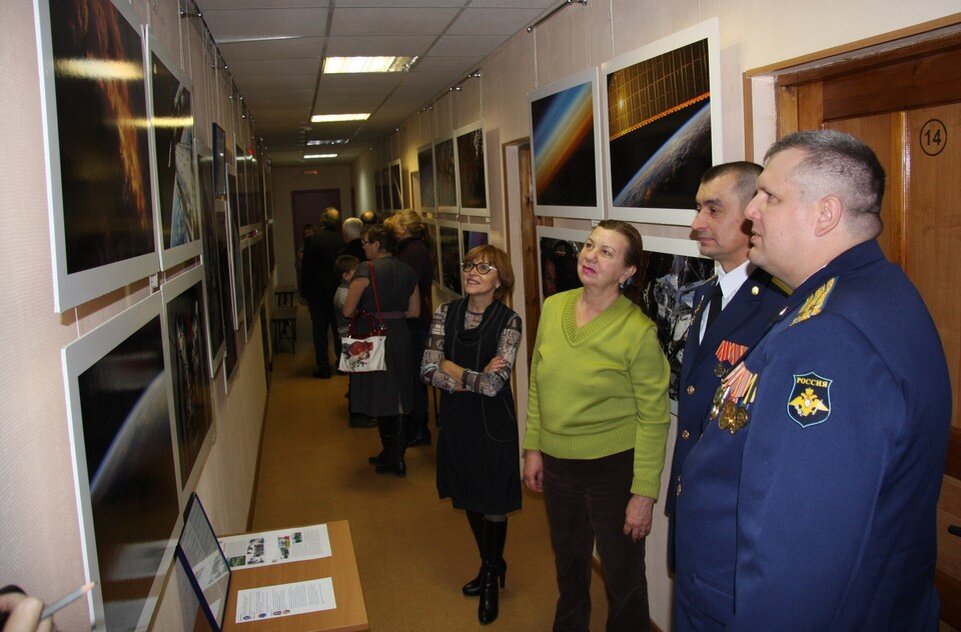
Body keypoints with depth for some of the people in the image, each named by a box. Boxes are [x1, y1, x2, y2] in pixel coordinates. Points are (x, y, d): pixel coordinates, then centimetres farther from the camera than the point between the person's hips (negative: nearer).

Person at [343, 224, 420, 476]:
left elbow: (348, 310, -14)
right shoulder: (407, 271, 5)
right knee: (397, 396, 15)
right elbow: (414, 311, 10)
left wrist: (367, 313, 5)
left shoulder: (367, 269, -13)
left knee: (379, 396, 5)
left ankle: (394, 459, 11)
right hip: (400, 337, 6)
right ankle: (393, 455, 25)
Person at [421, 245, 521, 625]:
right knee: (469, 501, 20)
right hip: (456, 422, 4)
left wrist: (450, 367, -13)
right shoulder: (446, 313, -3)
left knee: (494, 506, 10)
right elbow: (428, 372, -8)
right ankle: (490, 565, 44)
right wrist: (474, 378, -18)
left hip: (493, 425, -4)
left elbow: (494, 385, -23)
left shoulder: (508, 321, -15)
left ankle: (491, 579, 35)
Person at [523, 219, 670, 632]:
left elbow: (653, 418, -14)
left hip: (612, 467, -5)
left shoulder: (638, 330, -17)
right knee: (568, 560, 26)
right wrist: (533, 447, 7)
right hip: (557, 462, 5)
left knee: (622, 574, 12)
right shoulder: (553, 307, -2)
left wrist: (644, 493, -14)